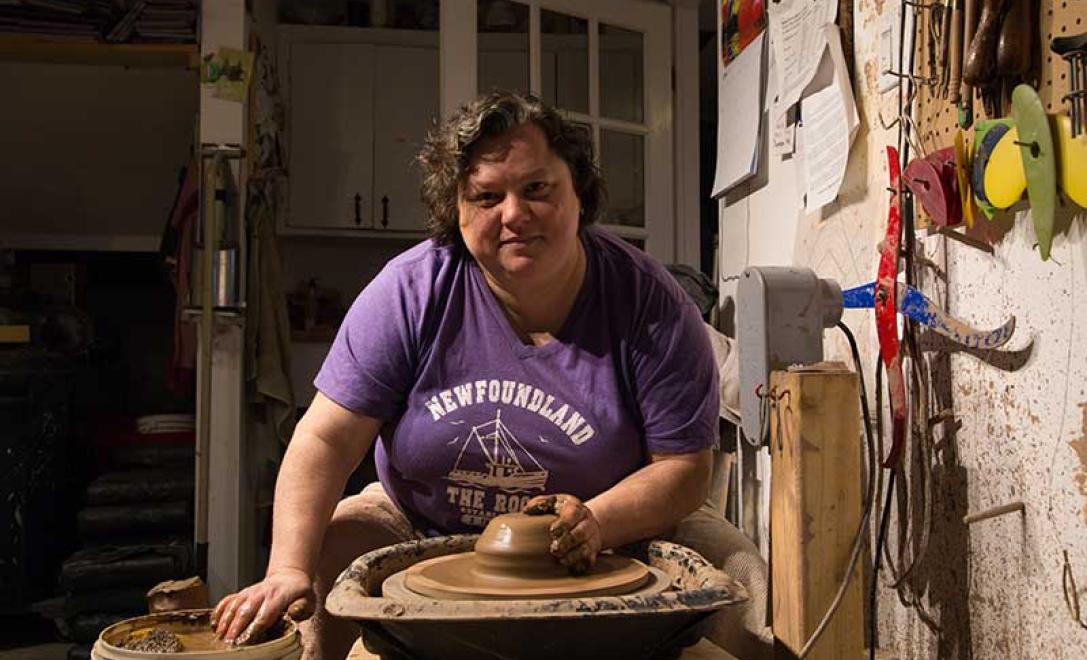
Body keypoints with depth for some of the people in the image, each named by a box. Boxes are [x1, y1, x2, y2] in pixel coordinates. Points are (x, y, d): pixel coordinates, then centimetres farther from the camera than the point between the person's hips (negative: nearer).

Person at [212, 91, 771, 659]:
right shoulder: (410, 291, -14)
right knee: (321, 566, -24)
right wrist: (287, 570, -30)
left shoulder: (649, 304, -15)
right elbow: (326, 440, -15)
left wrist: (594, 525, -31)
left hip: (619, 532, 0)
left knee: (740, 580, -22)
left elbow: (685, 469, -13)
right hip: (423, 531, 1)